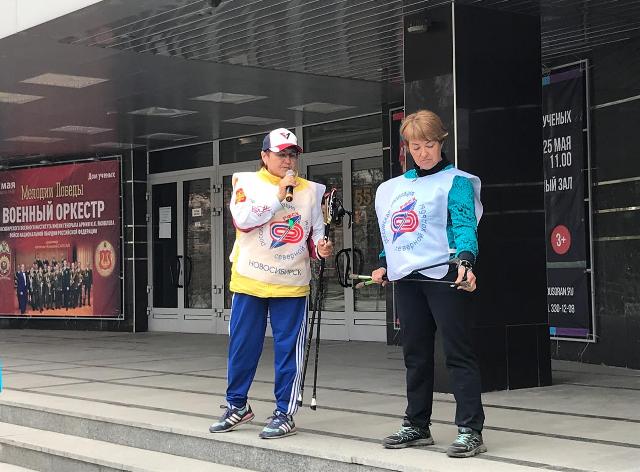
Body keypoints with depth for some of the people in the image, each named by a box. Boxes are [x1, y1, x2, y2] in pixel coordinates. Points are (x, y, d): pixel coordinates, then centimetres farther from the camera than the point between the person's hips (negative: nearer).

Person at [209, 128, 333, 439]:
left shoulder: (310, 191, 9)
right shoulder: (248, 183, 3)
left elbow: (315, 235, 14)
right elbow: (242, 219, -14)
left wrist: (320, 248, -8)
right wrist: (279, 194, -16)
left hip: (291, 283, 1)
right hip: (250, 281, 0)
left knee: (289, 349, 0)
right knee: (242, 346, 8)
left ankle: (284, 413, 9)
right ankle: (237, 405, 24)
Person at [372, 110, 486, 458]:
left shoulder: (455, 181, -1)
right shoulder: (393, 188, 19)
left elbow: (465, 227, -13)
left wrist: (465, 261, -29)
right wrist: (384, 265, 11)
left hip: (444, 273, -6)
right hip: (407, 278, 7)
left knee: (457, 351, -6)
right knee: (415, 353, 12)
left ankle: (470, 429, -4)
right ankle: (417, 426, 22)